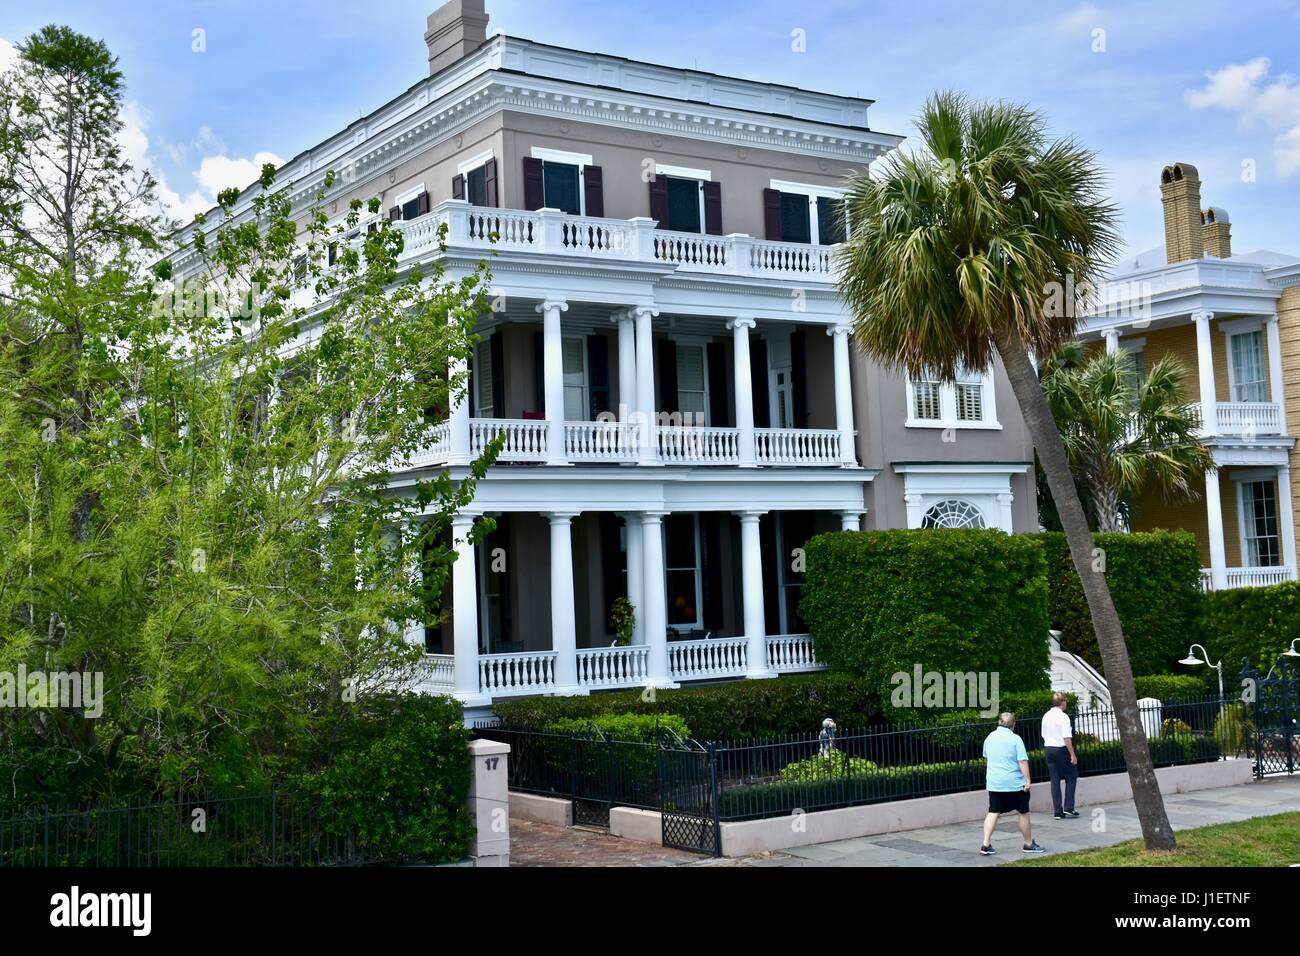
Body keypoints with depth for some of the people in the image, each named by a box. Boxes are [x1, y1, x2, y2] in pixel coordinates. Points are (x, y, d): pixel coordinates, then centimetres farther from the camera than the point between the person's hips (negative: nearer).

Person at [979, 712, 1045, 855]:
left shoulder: (990, 737, 7)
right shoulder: (1015, 739, -11)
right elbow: (1023, 762, -15)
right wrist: (1027, 780, -11)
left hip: (994, 783, 5)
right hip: (1015, 784, -5)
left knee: (993, 812, 5)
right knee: (1024, 813, 10)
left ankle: (986, 845, -5)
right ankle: (1029, 844, 21)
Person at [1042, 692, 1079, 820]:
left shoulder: (1046, 716, 9)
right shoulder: (1063, 717, -14)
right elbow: (1067, 738, -18)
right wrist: (1073, 755, -15)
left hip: (1048, 748, 7)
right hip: (1061, 749, -7)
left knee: (1055, 780, 8)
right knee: (1071, 778, 7)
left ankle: (1057, 812, 8)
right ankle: (1068, 809, 1)